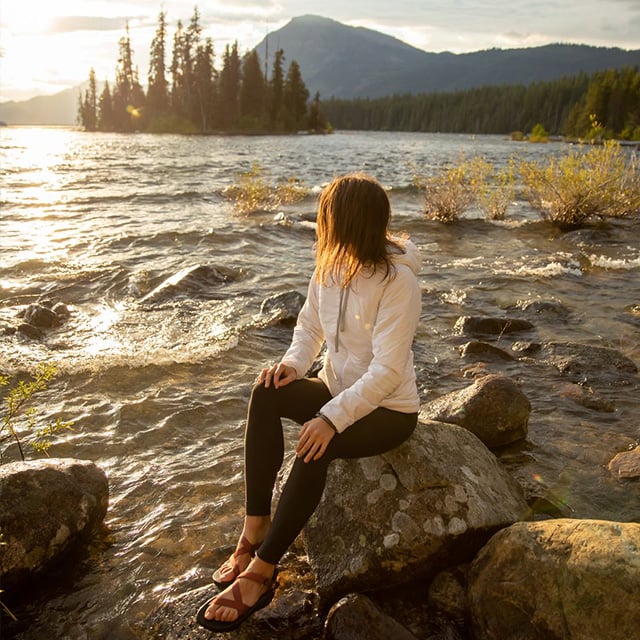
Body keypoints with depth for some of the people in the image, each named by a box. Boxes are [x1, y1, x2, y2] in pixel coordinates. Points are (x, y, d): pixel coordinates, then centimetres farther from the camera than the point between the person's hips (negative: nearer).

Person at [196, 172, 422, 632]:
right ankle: (255, 528, -19)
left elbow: (387, 370, -27)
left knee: (316, 447, -34)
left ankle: (261, 571, -20)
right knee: (266, 393, -22)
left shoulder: (397, 282, -22)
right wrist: (294, 364, -12)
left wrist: (332, 417, -35)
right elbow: (310, 327, 9)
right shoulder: (329, 268, -1)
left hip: (389, 409, -6)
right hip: (339, 389, 7)